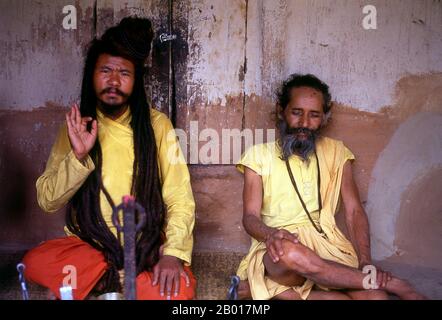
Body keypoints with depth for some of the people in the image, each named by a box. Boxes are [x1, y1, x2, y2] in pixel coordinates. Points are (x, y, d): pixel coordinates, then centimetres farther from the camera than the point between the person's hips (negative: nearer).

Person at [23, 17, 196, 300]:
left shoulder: (156, 124, -4)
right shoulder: (77, 127, 2)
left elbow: (180, 198, -8)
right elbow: (47, 201, -3)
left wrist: (173, 253, -23)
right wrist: (78, 155, -19)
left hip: (146, 246, -1)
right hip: (89, 244, 2)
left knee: (180, 289, -29)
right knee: (35, 262, -27)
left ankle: (108, 279, -6)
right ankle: (123, 278, -11)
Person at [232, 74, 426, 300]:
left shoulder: (336, 152, 13)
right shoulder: (258, 155, 6)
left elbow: (354, 211, 7)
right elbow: (250, 216, -1)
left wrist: (366, 262, -10)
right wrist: (271, 234, -25)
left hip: (327, 242, 3)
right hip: (277, 250, -2)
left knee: (375, 296, -26)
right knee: (289, 252, -39)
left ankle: (265, 288, -14)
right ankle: (392, 284, -18)